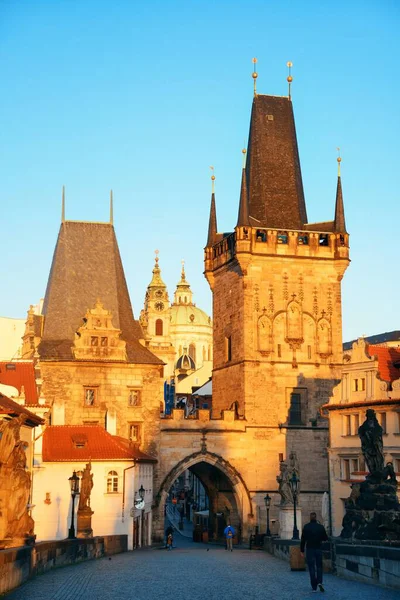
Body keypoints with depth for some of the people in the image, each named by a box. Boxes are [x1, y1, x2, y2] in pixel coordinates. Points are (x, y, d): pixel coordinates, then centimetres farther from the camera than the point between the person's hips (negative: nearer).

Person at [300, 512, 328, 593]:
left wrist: (302, 550, 0)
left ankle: (314, 587, 3)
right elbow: (325, 538, 4)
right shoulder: (321, 527, -3)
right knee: (319, 566, 15)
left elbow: (303, 539, -6)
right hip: (318, 549, 1)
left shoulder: (306, 527, -6)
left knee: (311, 568, 4)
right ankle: (319, 582, -5)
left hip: (309, 550, -1)